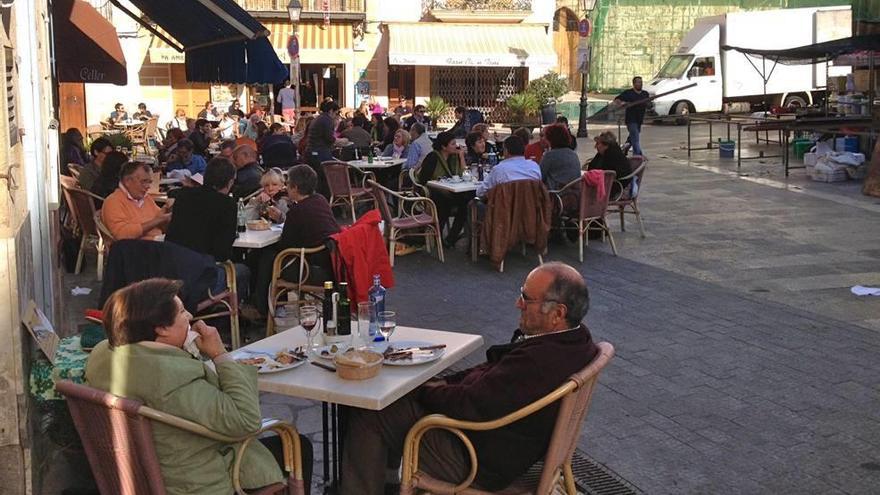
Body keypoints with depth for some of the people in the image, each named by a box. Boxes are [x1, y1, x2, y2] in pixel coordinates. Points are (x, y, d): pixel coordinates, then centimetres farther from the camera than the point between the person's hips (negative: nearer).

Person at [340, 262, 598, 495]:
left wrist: (423, 390, -8)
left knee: (366, 415, -2)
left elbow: (469, 404, -27)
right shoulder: (577, 340, -4)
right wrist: (440, 385, 1)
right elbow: (491, 371, 7)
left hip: (486, 464, -10)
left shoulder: (538, 361, -35)